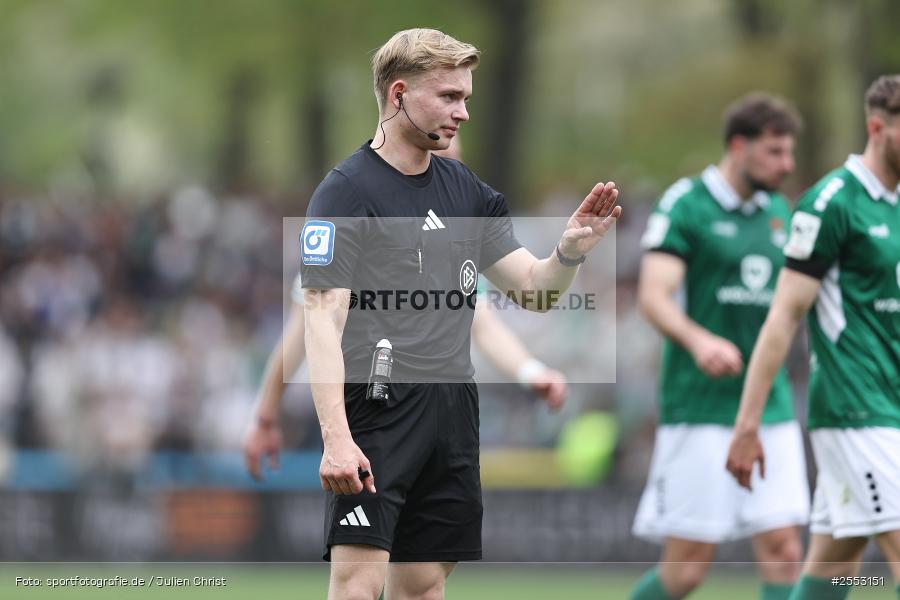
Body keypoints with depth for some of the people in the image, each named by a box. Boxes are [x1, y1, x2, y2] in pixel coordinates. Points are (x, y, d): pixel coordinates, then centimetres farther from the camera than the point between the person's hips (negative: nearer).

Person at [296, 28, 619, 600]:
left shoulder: (469, 191, 14)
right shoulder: (346, 191, -7)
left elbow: (535, 289, 17)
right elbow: (324, 320, -13)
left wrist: (572, 248, -7)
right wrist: (335, 438, -24)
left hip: (453, 411, 7)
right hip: (378, 407, -7)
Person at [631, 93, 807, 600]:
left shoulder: (778, 211, 13)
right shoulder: (685, 204, -7)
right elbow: (653, 296, -16)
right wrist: (699, 340, -34)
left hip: (771, 408, 6)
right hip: (701, 408, -6)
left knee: (783, 552, -5)